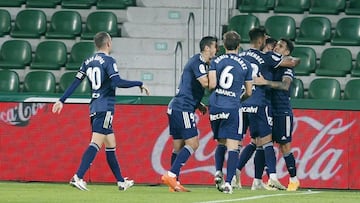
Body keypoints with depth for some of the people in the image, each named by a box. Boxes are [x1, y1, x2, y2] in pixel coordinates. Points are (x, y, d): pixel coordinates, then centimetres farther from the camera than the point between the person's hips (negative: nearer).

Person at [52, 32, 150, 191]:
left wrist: (62, 101, 14)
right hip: (105, 108, -8)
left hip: (94, 107, 8)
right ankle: (78, 177, -26)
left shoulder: (88, 62, 13)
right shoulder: (108, 61, -8)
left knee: (111, 145, 13)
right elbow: (117, 82, -19)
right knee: (96, 143, -15)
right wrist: (139, 84, -10)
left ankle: (121, 181, 18)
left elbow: (75, 83, 11)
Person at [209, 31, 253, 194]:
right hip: (233, 107, -3)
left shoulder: (216, 62, 4)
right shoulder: (245, 65, 4)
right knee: (232, 146, -3)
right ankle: (228, 182, -12)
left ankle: (218, 173, 7)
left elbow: (211, 85, -4)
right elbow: (248, 92, 9)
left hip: (215, 106, 3)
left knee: (221, 143, 21)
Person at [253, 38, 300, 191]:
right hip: (269, 111, 6)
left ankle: (294, 179, 7)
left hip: (283, 112, -6)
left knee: (284, 146, -3)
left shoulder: (287, 68, -7)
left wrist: (265, 82, -35)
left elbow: (285, 85, -25)